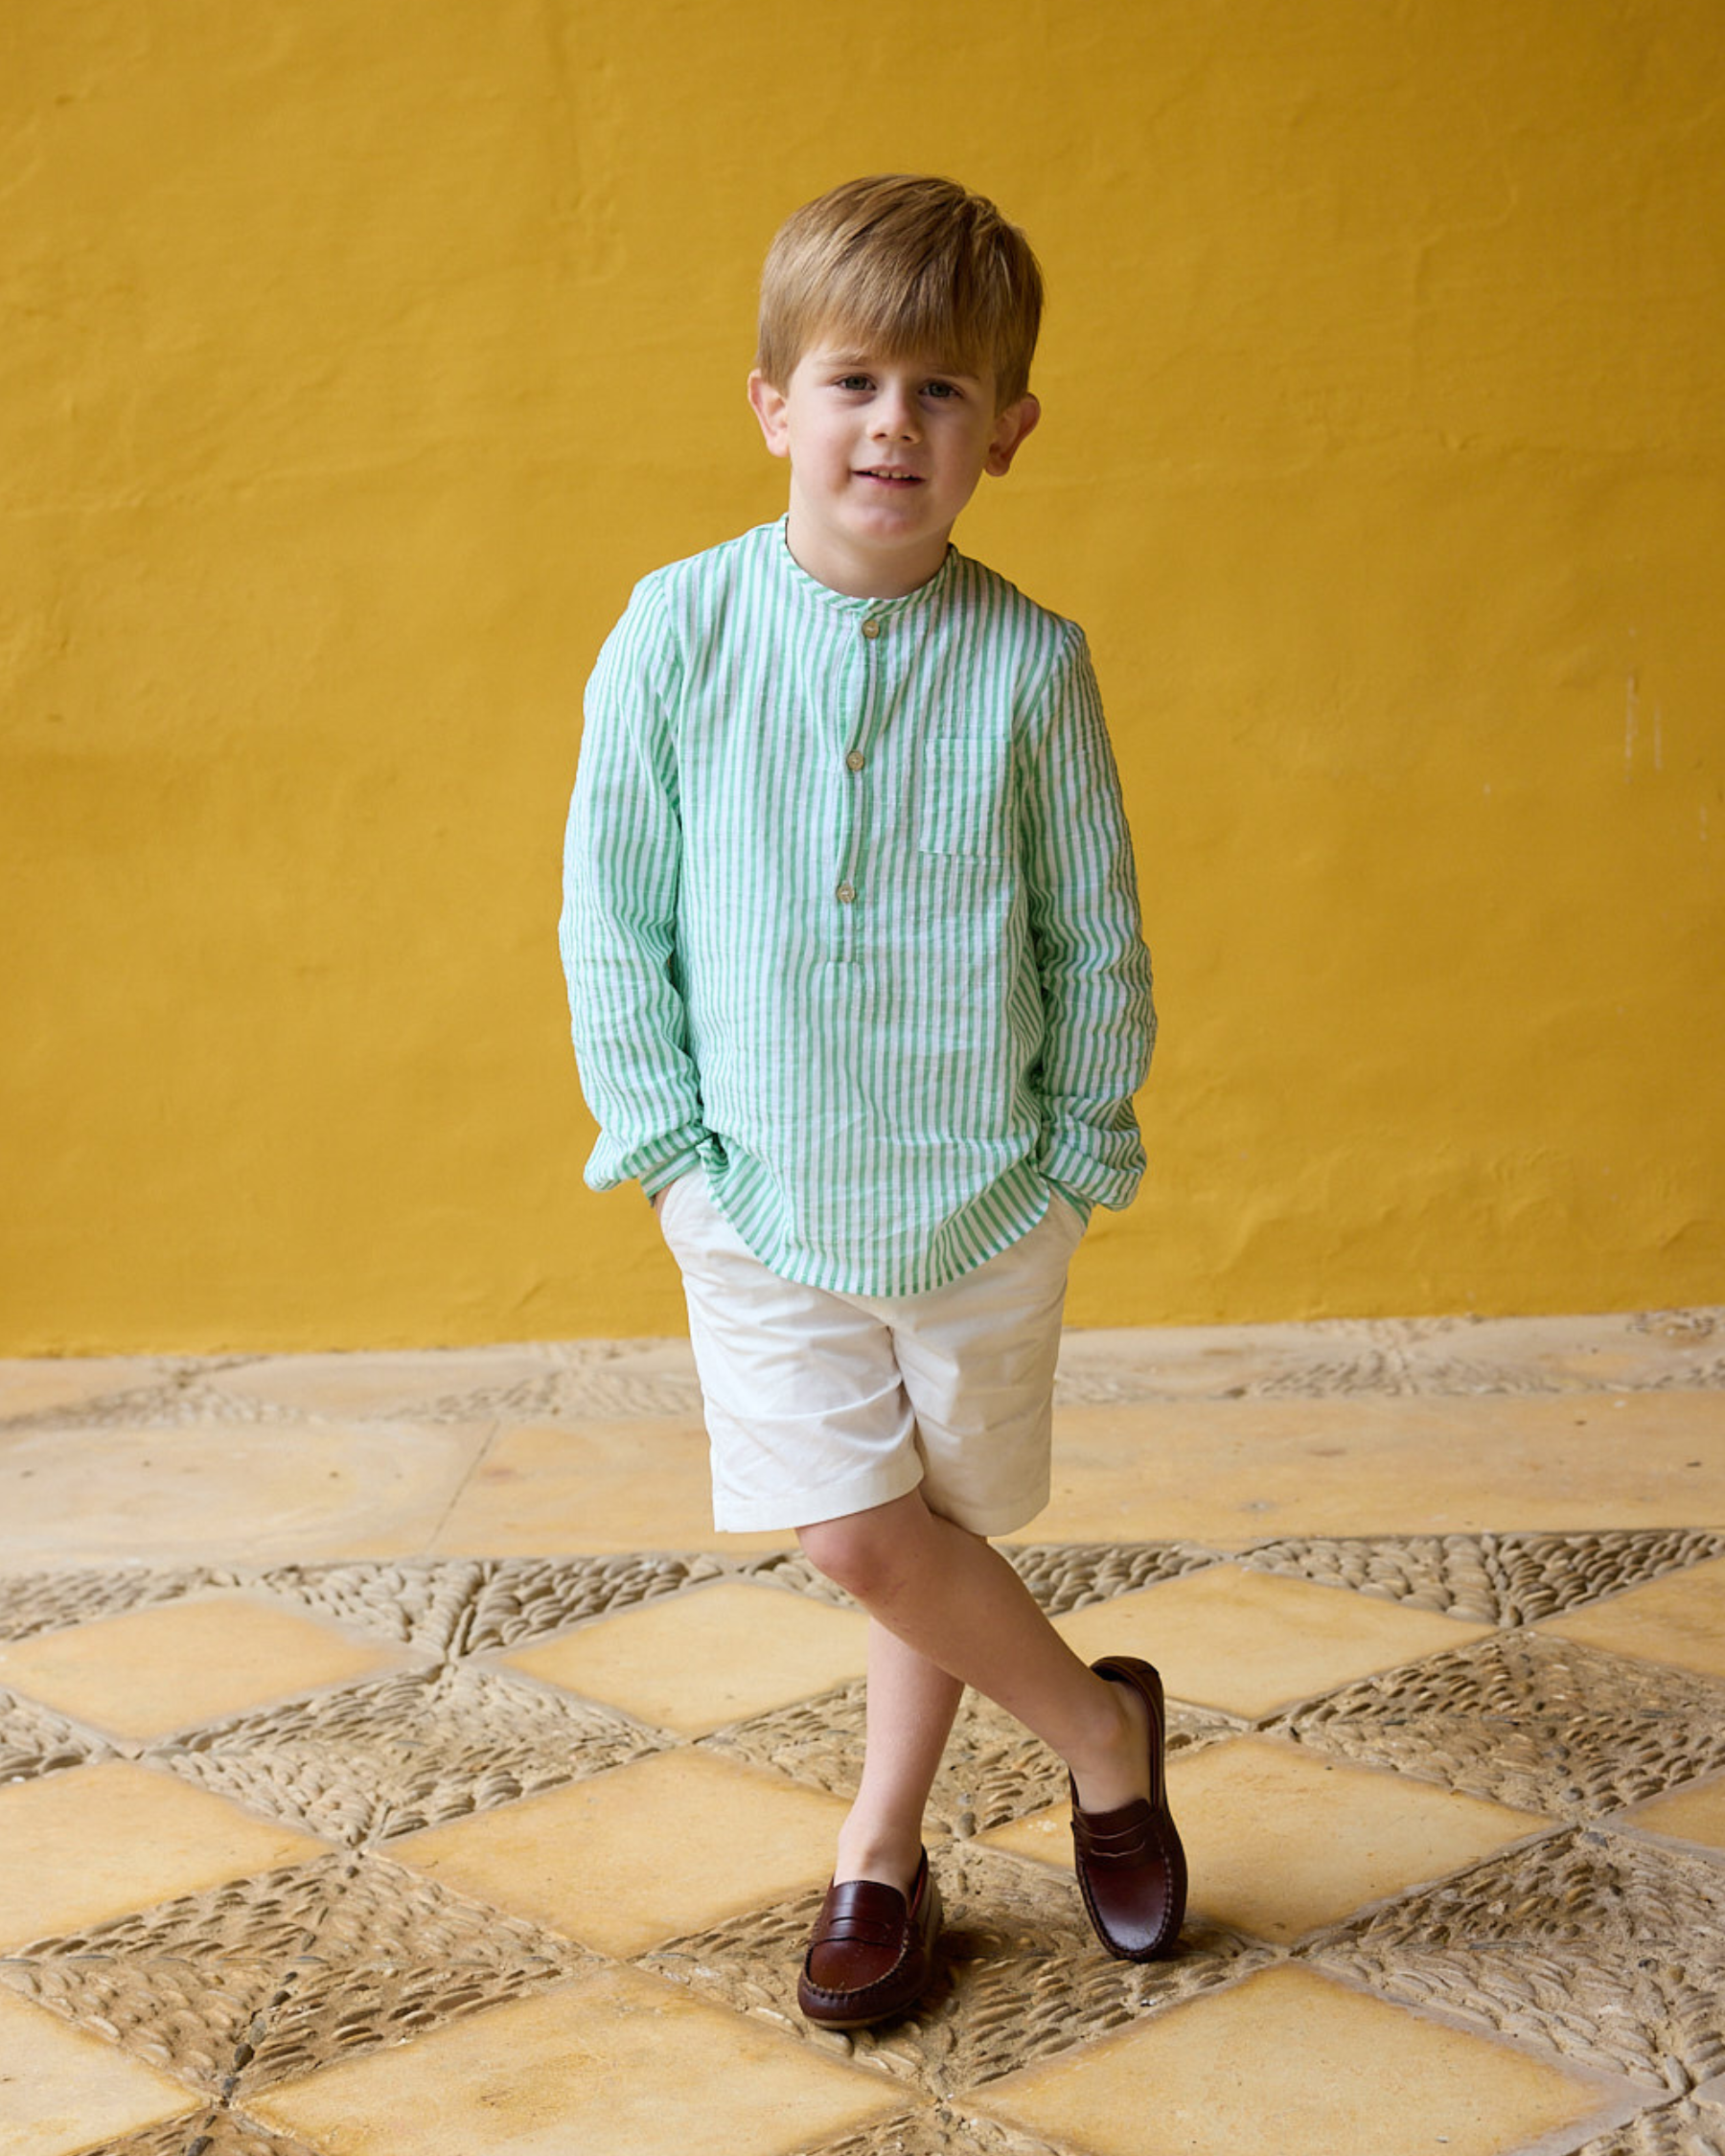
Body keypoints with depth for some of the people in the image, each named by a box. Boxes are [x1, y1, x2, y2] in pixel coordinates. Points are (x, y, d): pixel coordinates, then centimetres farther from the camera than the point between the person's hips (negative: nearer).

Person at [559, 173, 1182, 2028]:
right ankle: (1099, 1725, 22)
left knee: (943, 1531, 11)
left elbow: (1096, 938, 1)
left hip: (985, 1196, 0)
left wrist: (1079, 1151, 1)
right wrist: (663, 1144, -3)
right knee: (854, 1531, -3)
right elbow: (611, 918, -2)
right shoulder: (676, 631, -9)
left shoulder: (1028, 663, -9)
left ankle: (881, 1848, 32)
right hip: (762, 1194, 0)